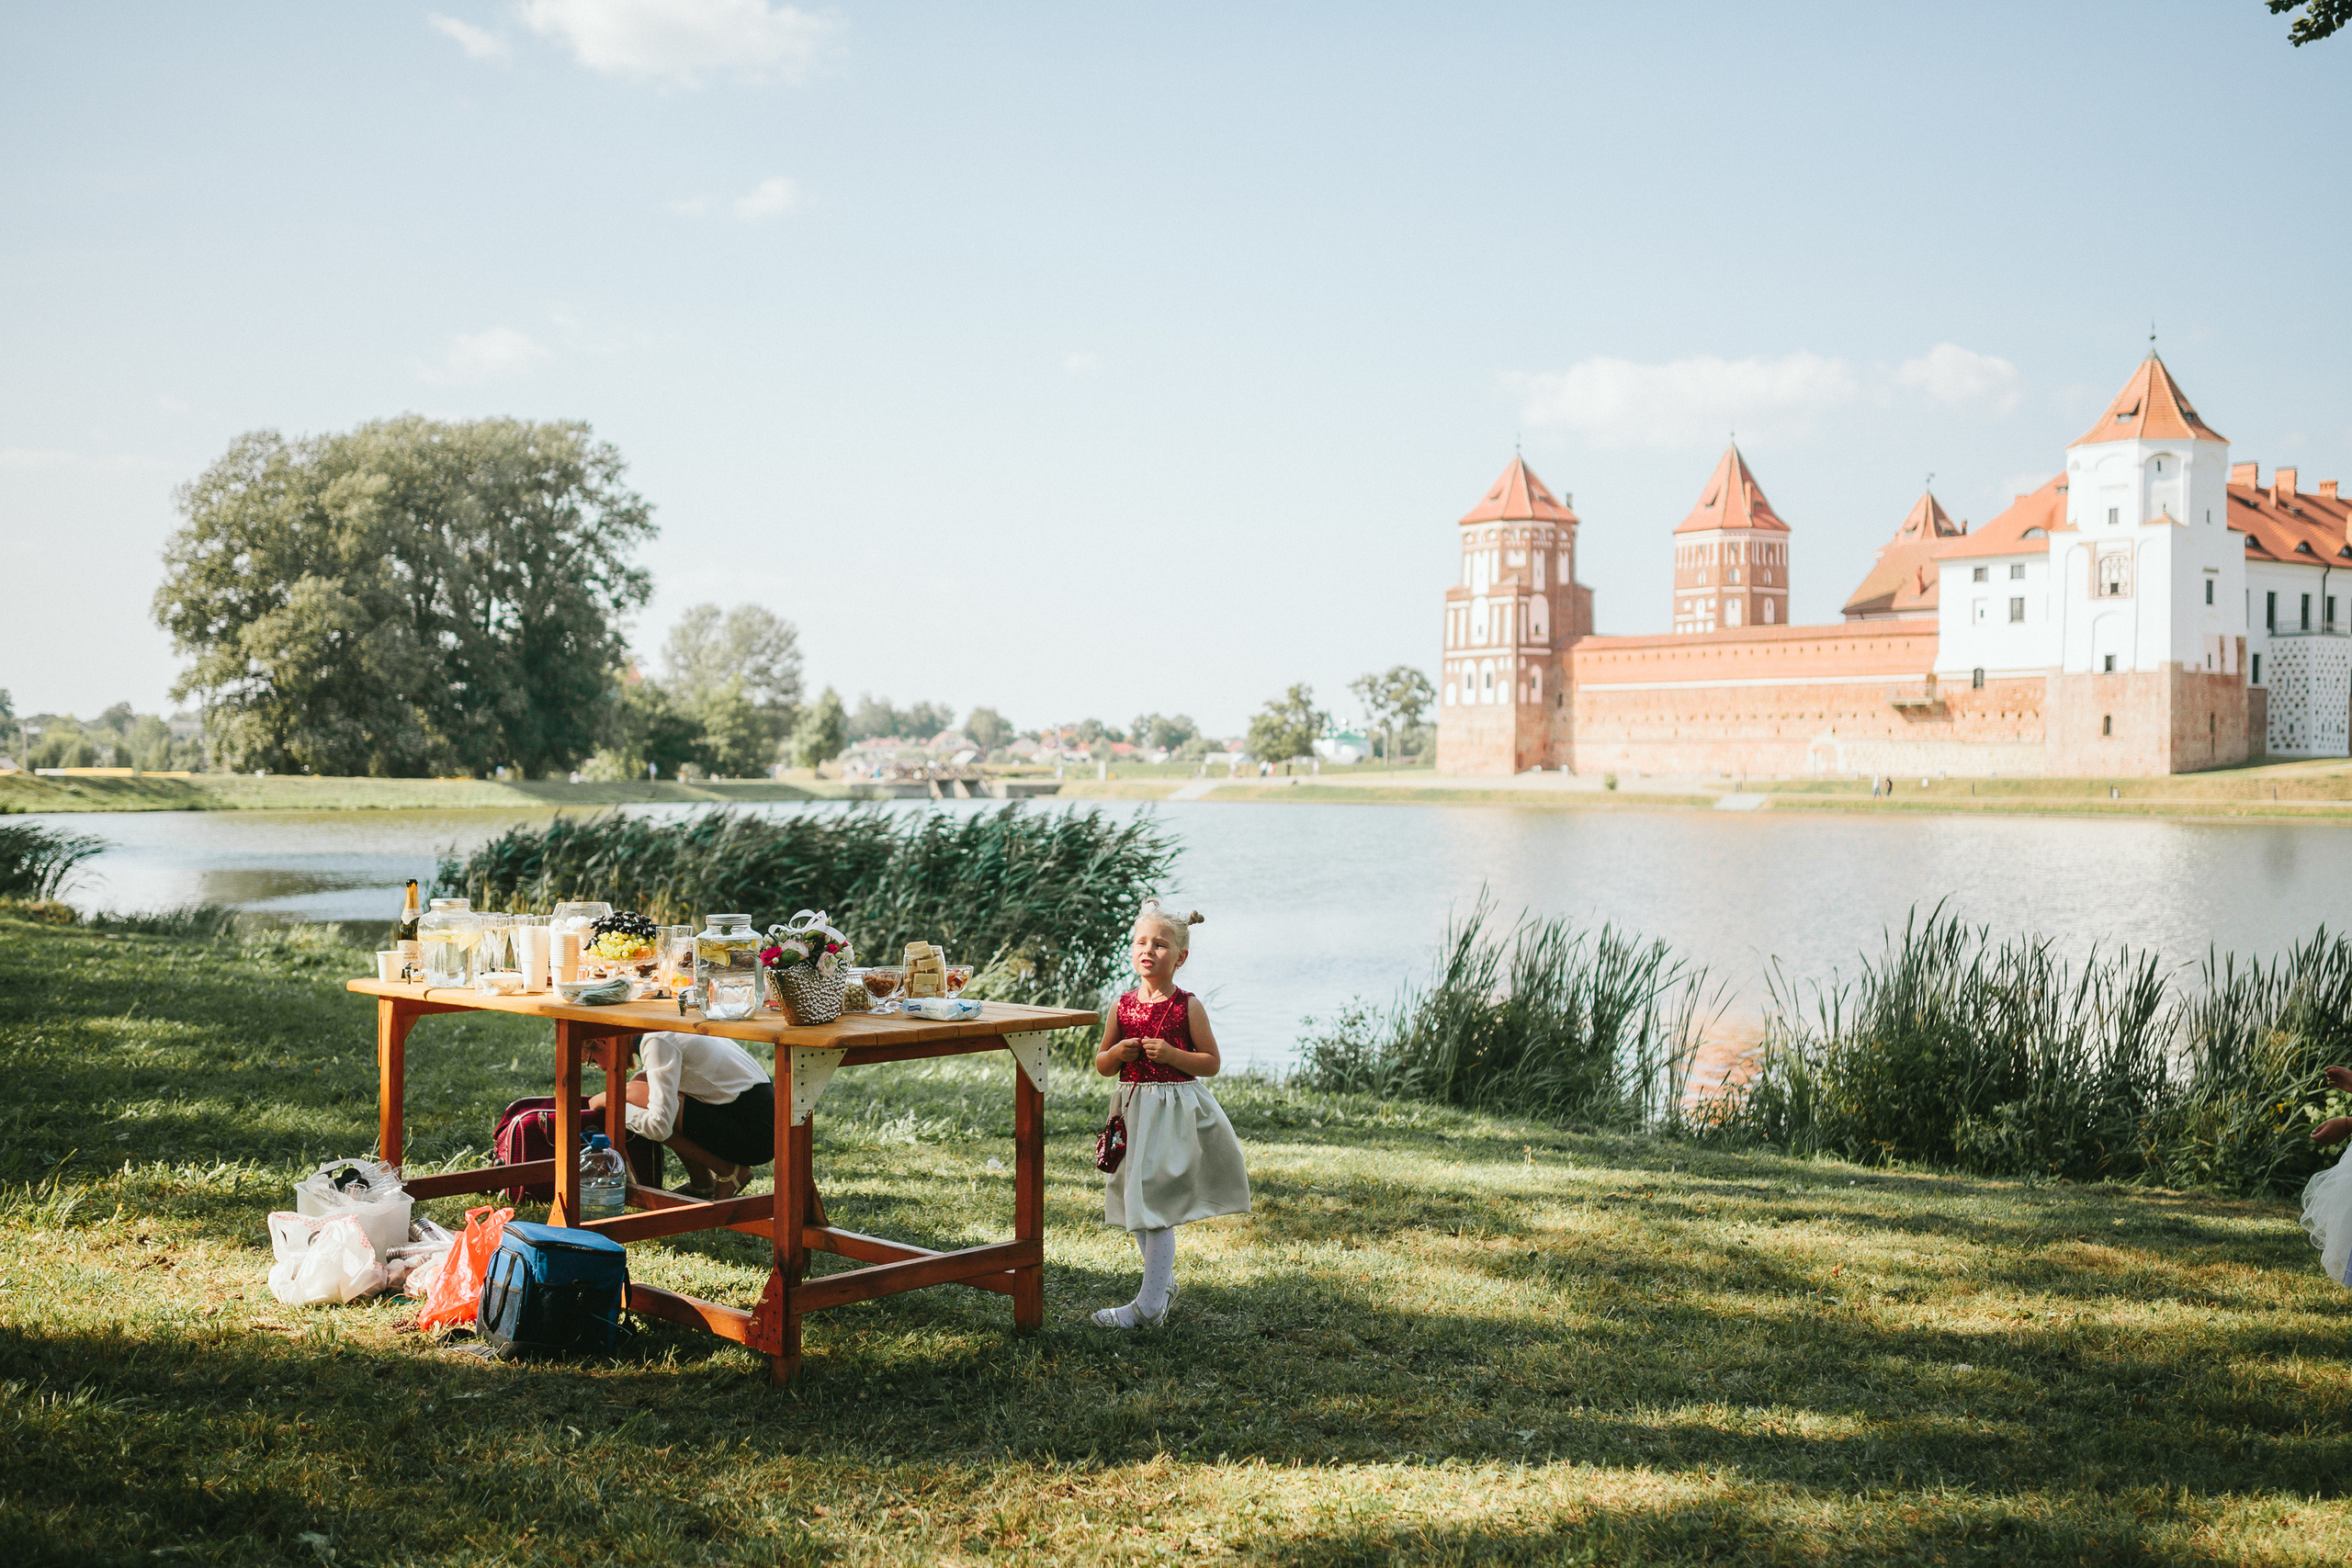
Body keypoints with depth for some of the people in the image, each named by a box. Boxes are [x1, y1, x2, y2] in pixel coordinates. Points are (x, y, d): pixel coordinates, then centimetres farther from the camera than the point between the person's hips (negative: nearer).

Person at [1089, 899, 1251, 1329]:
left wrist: (1171, 1054, -18)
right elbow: (1101, 1065, 12)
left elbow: (1212, 1063, -4)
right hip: (1134, 1110, 6)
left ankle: (1149, 1306, -2)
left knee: (1154, 1204, -7)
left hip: (1174, 1111, -6)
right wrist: (1116, 1054, -10)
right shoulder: (1123, 1006, 5)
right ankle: (1164, 1283, 33)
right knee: (1137, 1208, 13)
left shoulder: (1188, 1006, -7)